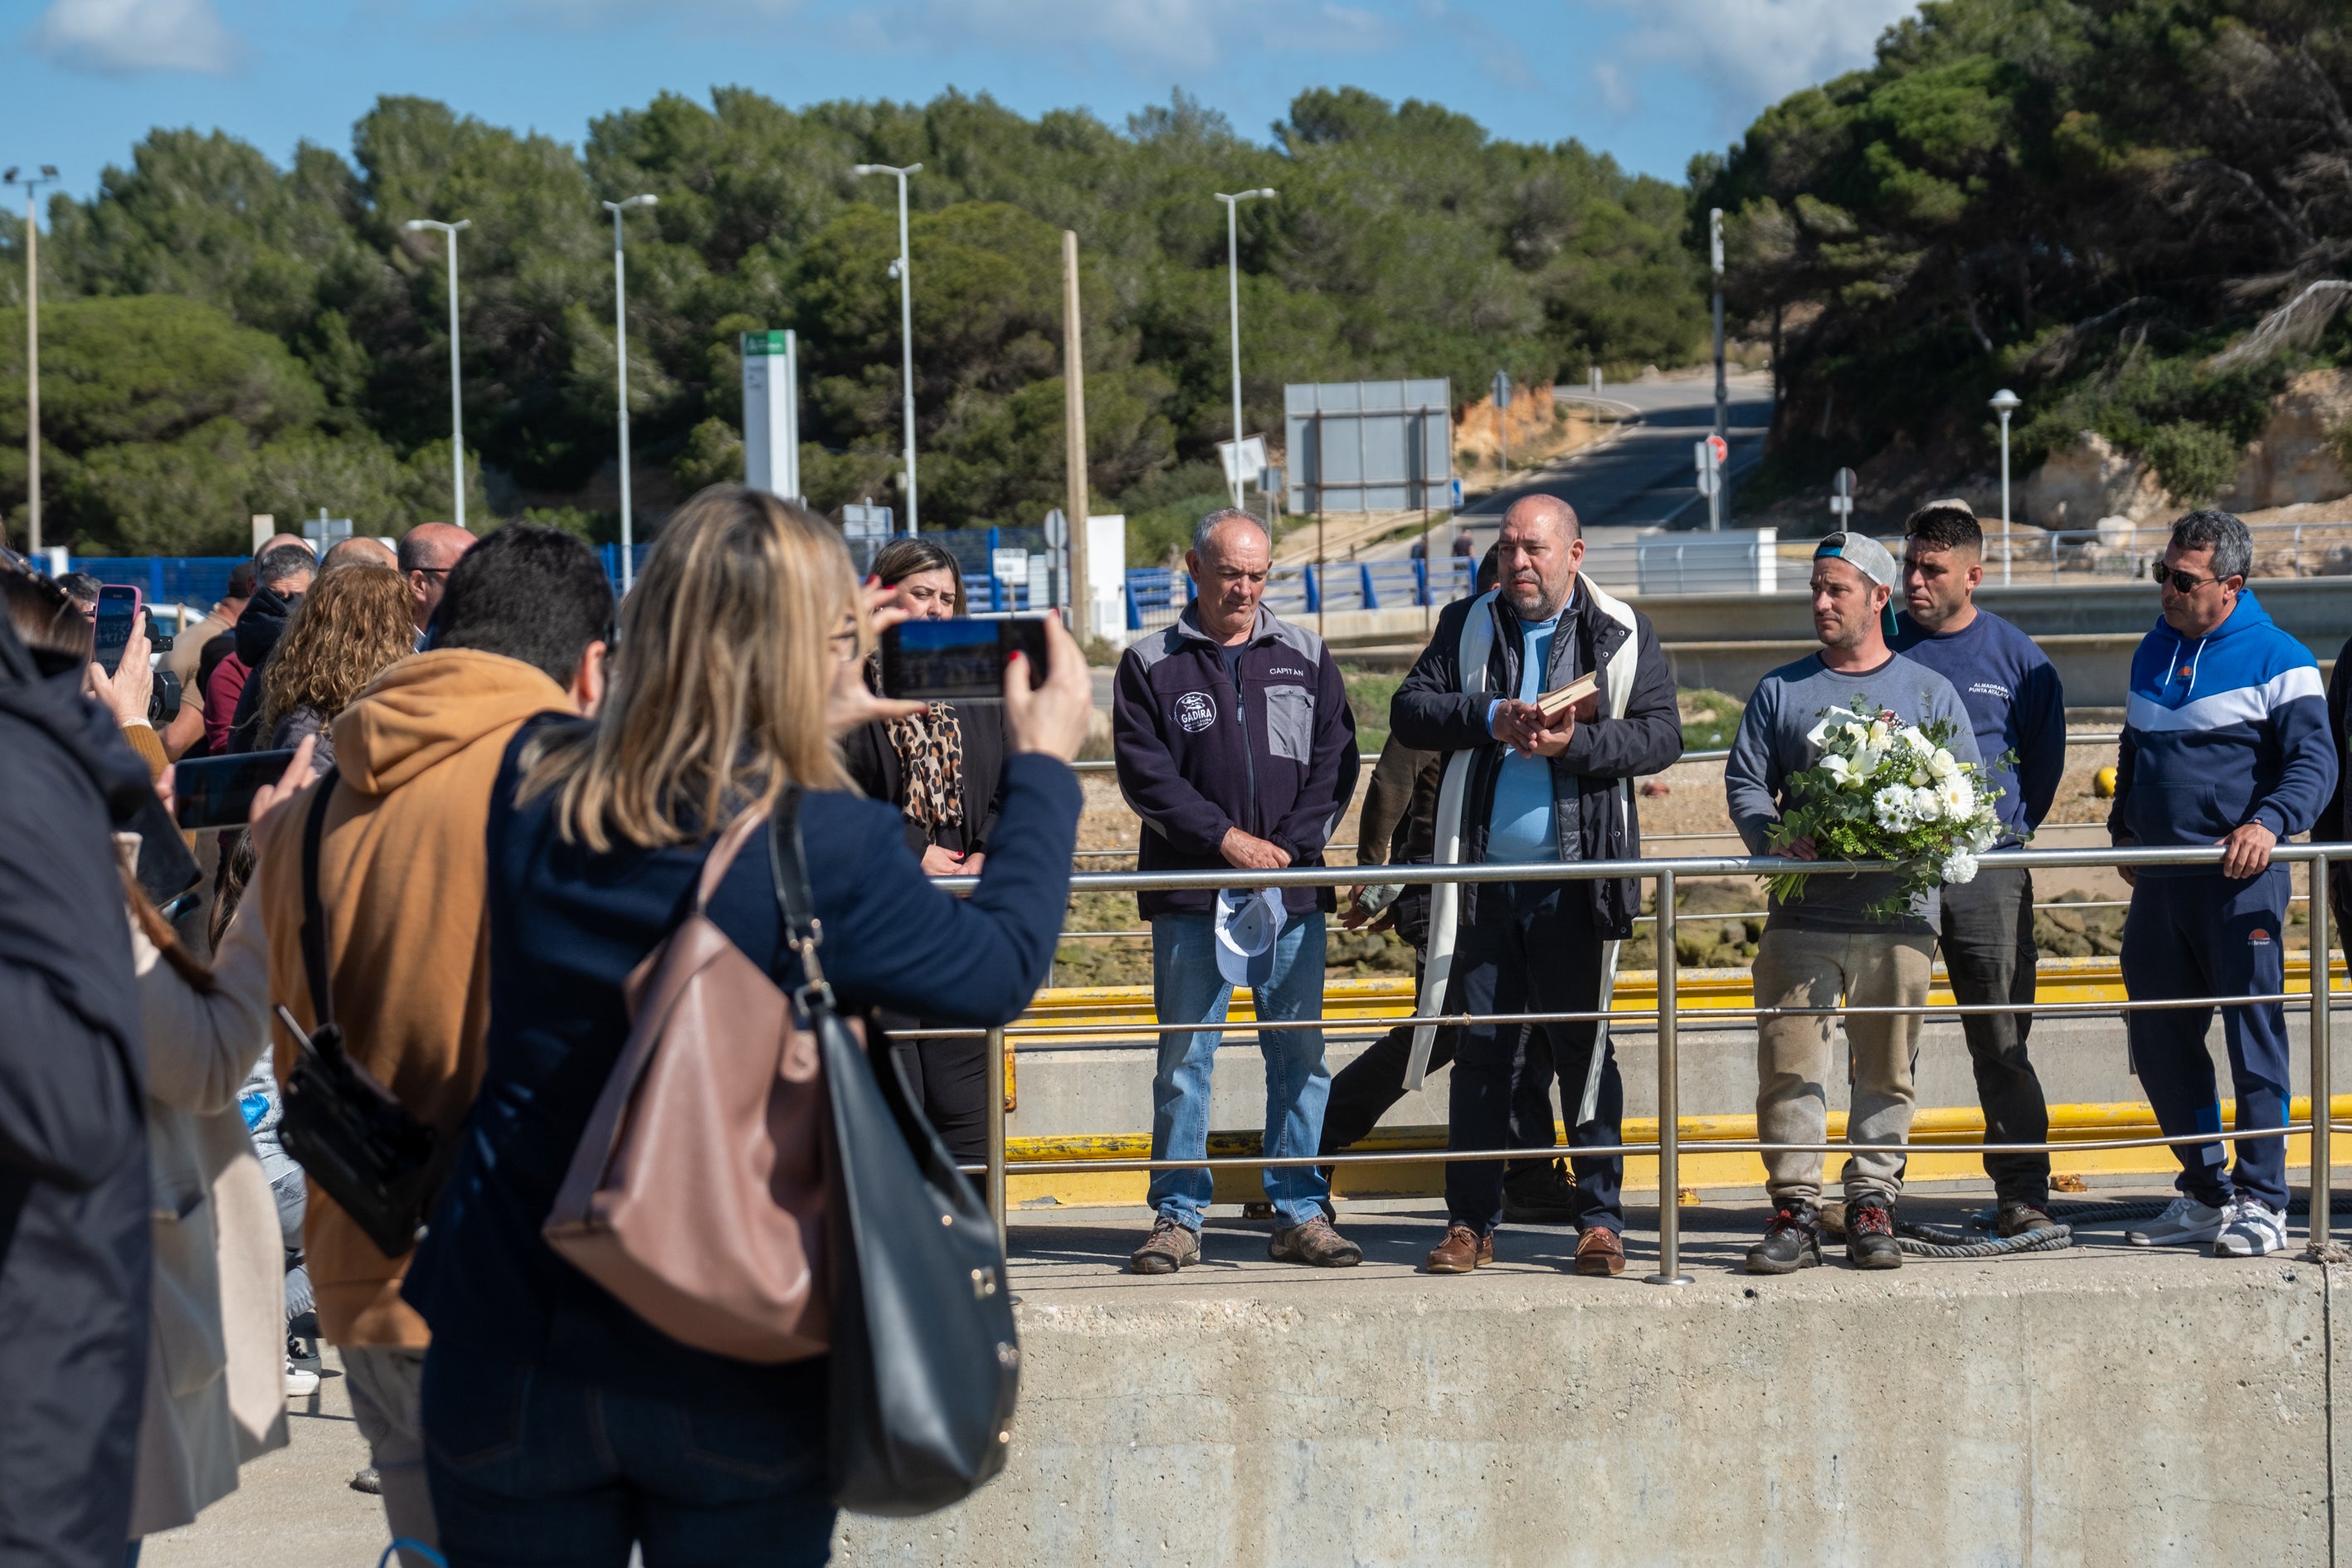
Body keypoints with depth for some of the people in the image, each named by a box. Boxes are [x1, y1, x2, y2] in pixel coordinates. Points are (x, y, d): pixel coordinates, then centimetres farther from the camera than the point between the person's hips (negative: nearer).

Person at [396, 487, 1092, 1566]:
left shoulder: (531, 786, -5)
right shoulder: (829, 848, -17)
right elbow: (1002, 969, -1)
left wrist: (807, 733, 19)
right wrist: (1044, 763, 11)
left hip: (514, 1350, 3)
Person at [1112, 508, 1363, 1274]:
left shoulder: (1306, 658, 10)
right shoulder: (1151, 664, 4)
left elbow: (1335, 763, 6)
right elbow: (1145, 774, -3)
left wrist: (1288, 846, -7)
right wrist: (1227, 839, -12)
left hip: (1293, 890, 2)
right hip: (1190, 896, -2)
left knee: (1300, 1055, 3)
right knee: (1184, 1059, -1)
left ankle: (1300, 1215, 10)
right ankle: (1177, 1217, 6)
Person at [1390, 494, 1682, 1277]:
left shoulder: (1625, 635, 4)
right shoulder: (1468, 626, 11)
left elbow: (1663, 735, -3)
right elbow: (1408, 711, 4)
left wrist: (1575, 743, -17)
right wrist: (1489, 718, -12)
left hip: (1575, 878, -2)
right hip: (1484, 876, 2)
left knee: (1585, 1048, 3)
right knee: (1479, 1049, 4)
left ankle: (1601, 1219, 10)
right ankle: (1471, 1221, 11)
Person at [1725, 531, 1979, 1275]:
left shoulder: (1930, 692, 11)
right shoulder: (1780, 691, 12)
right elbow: (1744, 781, 5)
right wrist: (1776, 839, -14)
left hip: (1898, 913, 0)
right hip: (1801, 913, 0)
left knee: (1885, 1069, 2)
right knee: (1789, 1063, -6)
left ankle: (1871, 1204, 9)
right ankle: (1795, 1208, -3)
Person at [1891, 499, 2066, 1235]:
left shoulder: (2016, 656, 5)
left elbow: (2045, 760, 12)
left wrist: (2007, 833, 6)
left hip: (1988, 871, -1)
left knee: (2002, 1042, -1)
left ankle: (2022, 1194, 4)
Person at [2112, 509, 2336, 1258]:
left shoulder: (2276, 659, -5)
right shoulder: (2153, 653, 15)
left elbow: (2315, 761, -11)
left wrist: (2269, 823, -26)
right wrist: (2123, 830, 19)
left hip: (2240, 878, -7)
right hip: (2159, 880, 7)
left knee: (2253, 1034, -4)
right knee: (2158, 1040, 9)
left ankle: (2261, 1201, 2)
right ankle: (2204, 1194, 21)